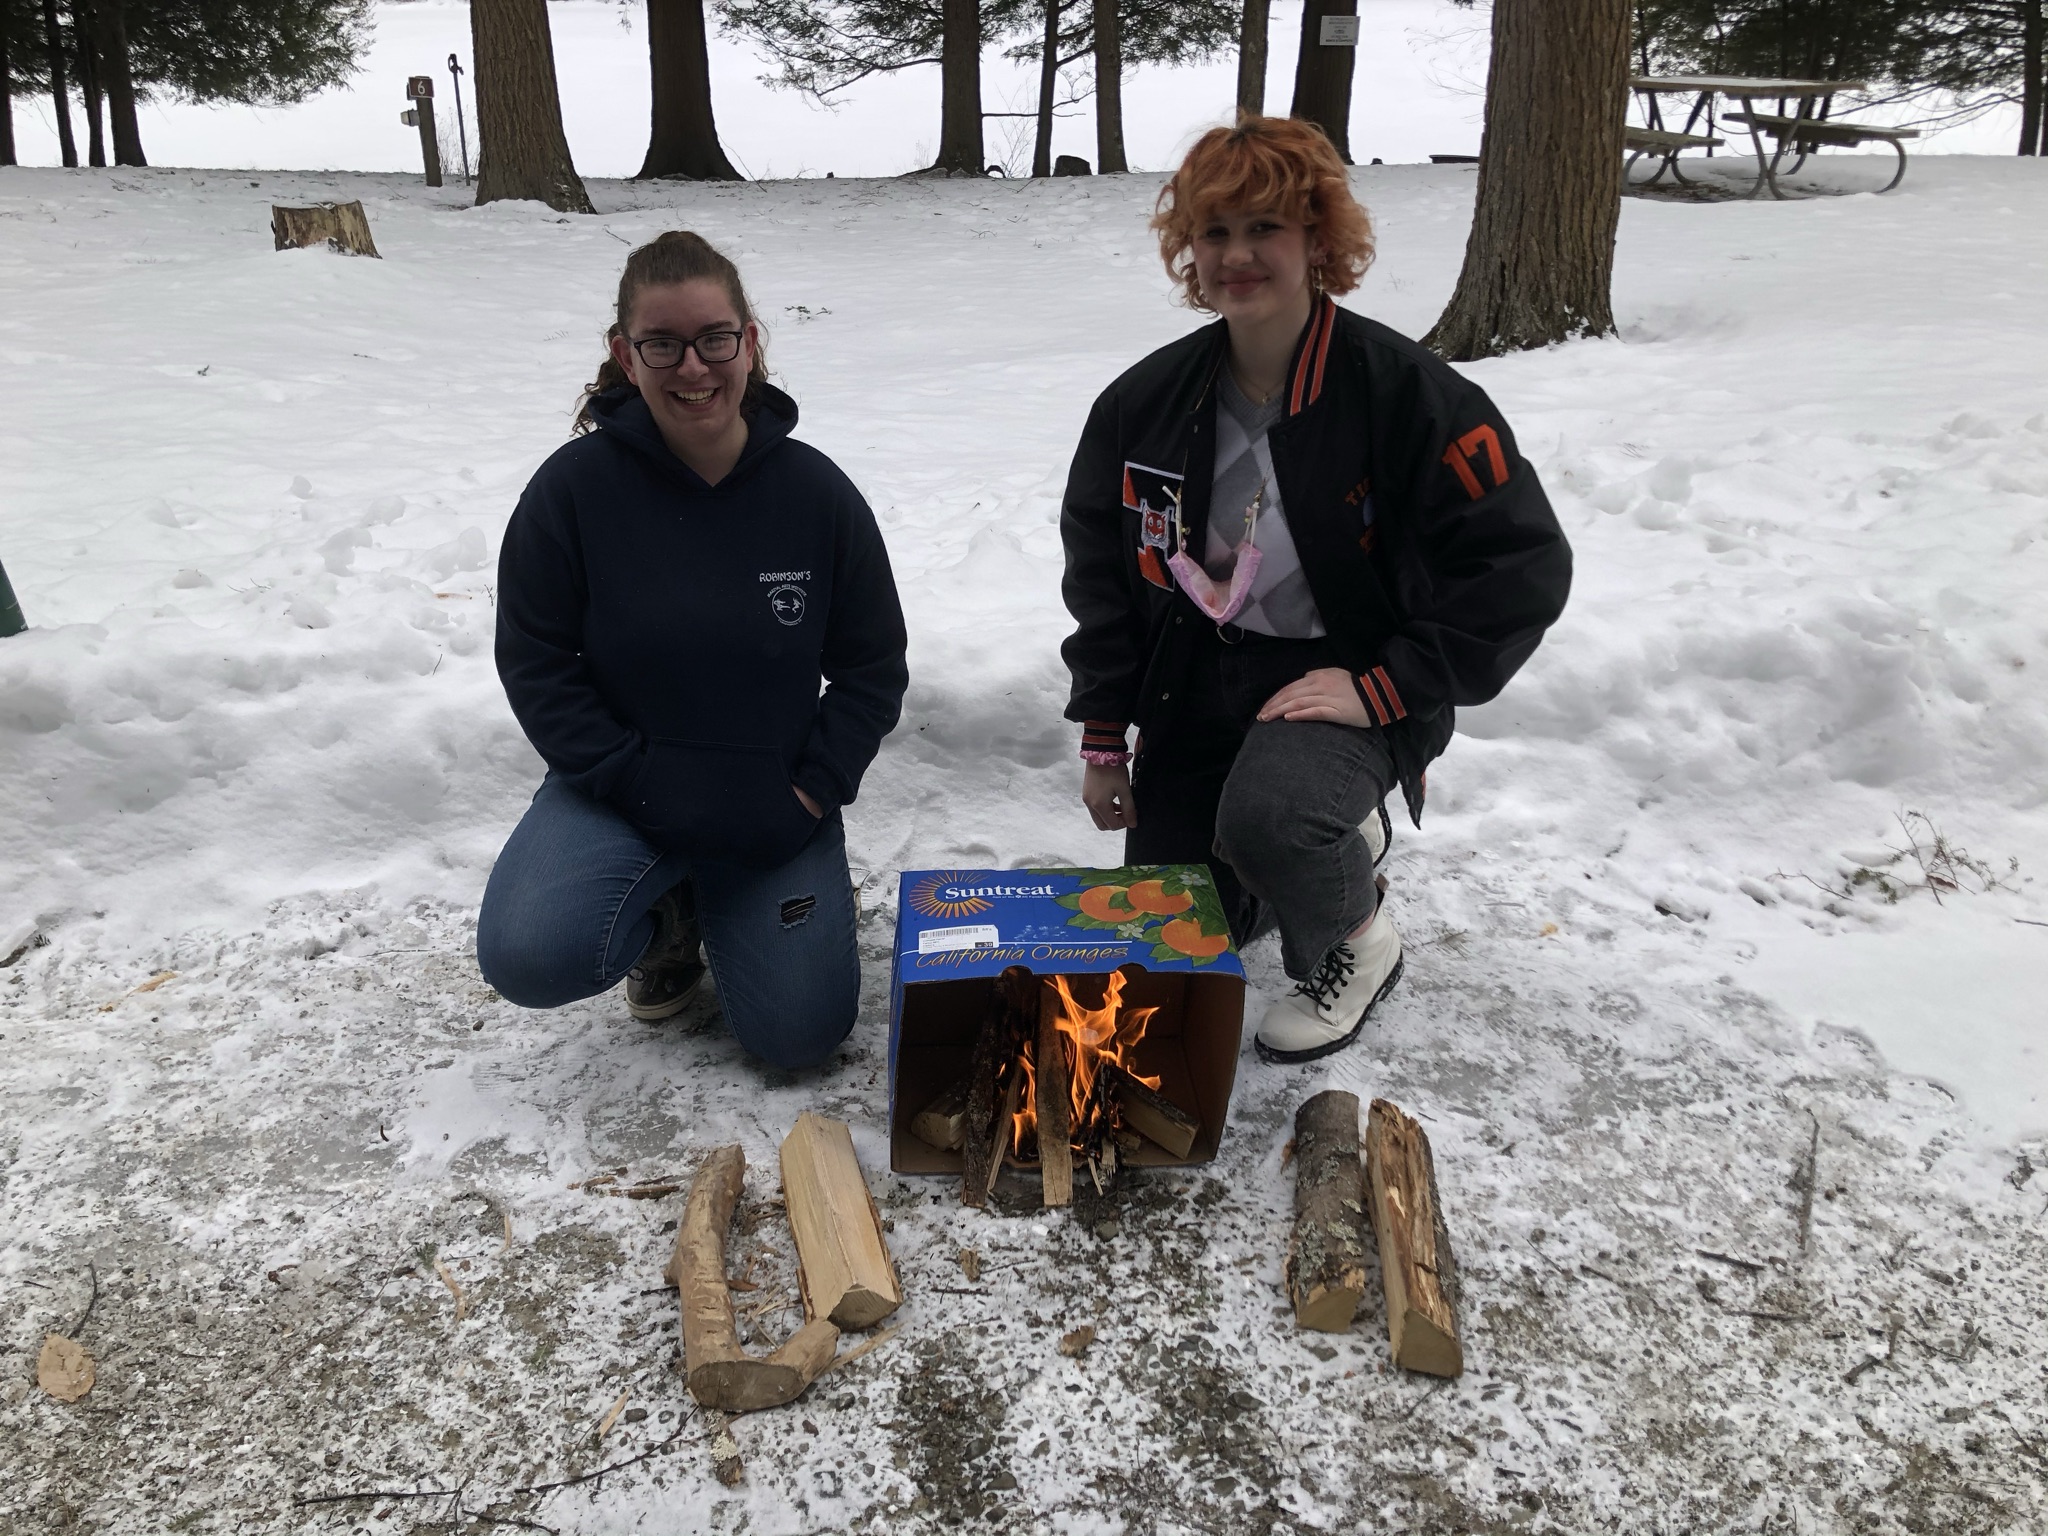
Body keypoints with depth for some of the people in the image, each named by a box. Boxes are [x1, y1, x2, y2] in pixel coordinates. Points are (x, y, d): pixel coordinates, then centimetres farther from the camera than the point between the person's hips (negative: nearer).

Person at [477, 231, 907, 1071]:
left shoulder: (816, 491, -8)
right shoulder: (574, 486, -12)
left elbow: (873, 666, -1)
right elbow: (535, 663, -8)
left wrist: (813, 791, -11)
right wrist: (636, 783, -16)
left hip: (775, 802, 1)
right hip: (623, 788, -1)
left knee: (800, 1033, -4)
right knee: (528, 957, -26)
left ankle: (721, 906, 28)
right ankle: (666, 913, 9)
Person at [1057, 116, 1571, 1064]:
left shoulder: (1407, 393, -15)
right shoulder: (1145, 403, -2)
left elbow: (1523, 565, -14)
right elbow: (1099, 569, 8)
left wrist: (1385, 689, -20)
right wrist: (1102, 733, 6)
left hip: (1342, 690, -5)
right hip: (1193, 692, 5)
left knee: (1266, 815, -38)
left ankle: (1356, 942, -2)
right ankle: (1338, 840, 34)